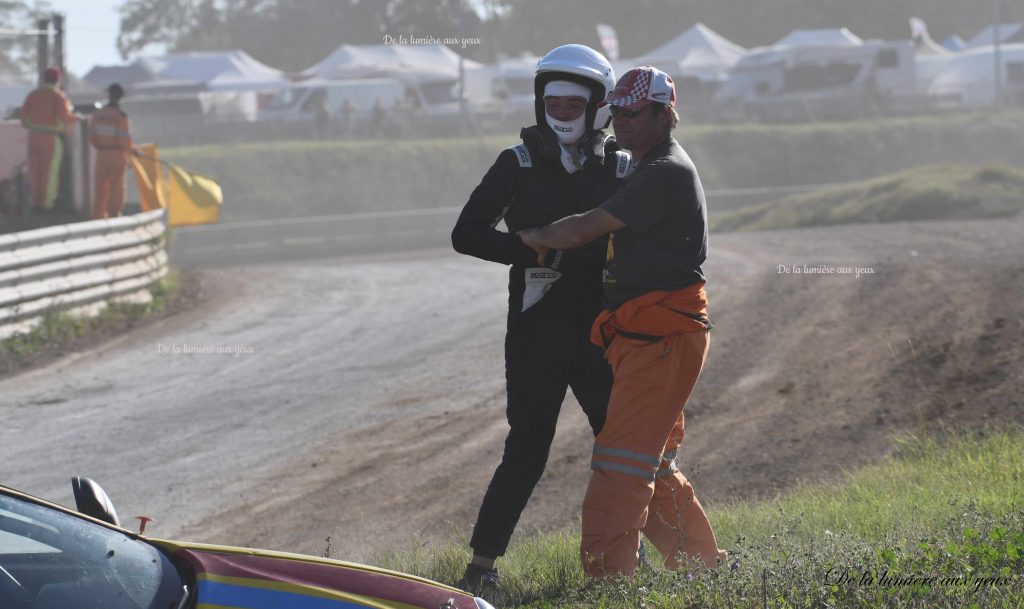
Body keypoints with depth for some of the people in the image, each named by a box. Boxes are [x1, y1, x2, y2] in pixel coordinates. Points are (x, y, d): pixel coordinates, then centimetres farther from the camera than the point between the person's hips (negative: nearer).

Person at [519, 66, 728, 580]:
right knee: (654, 465, 16)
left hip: (663, 337, -11)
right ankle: (704, 566, 23)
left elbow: (582, 231, -16)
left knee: (621, 461, -13)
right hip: (643, 338, 11)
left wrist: (535, 238, 1)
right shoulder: (652, 170, 20)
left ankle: (607, 579, -16)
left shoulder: (665, 175, -15)